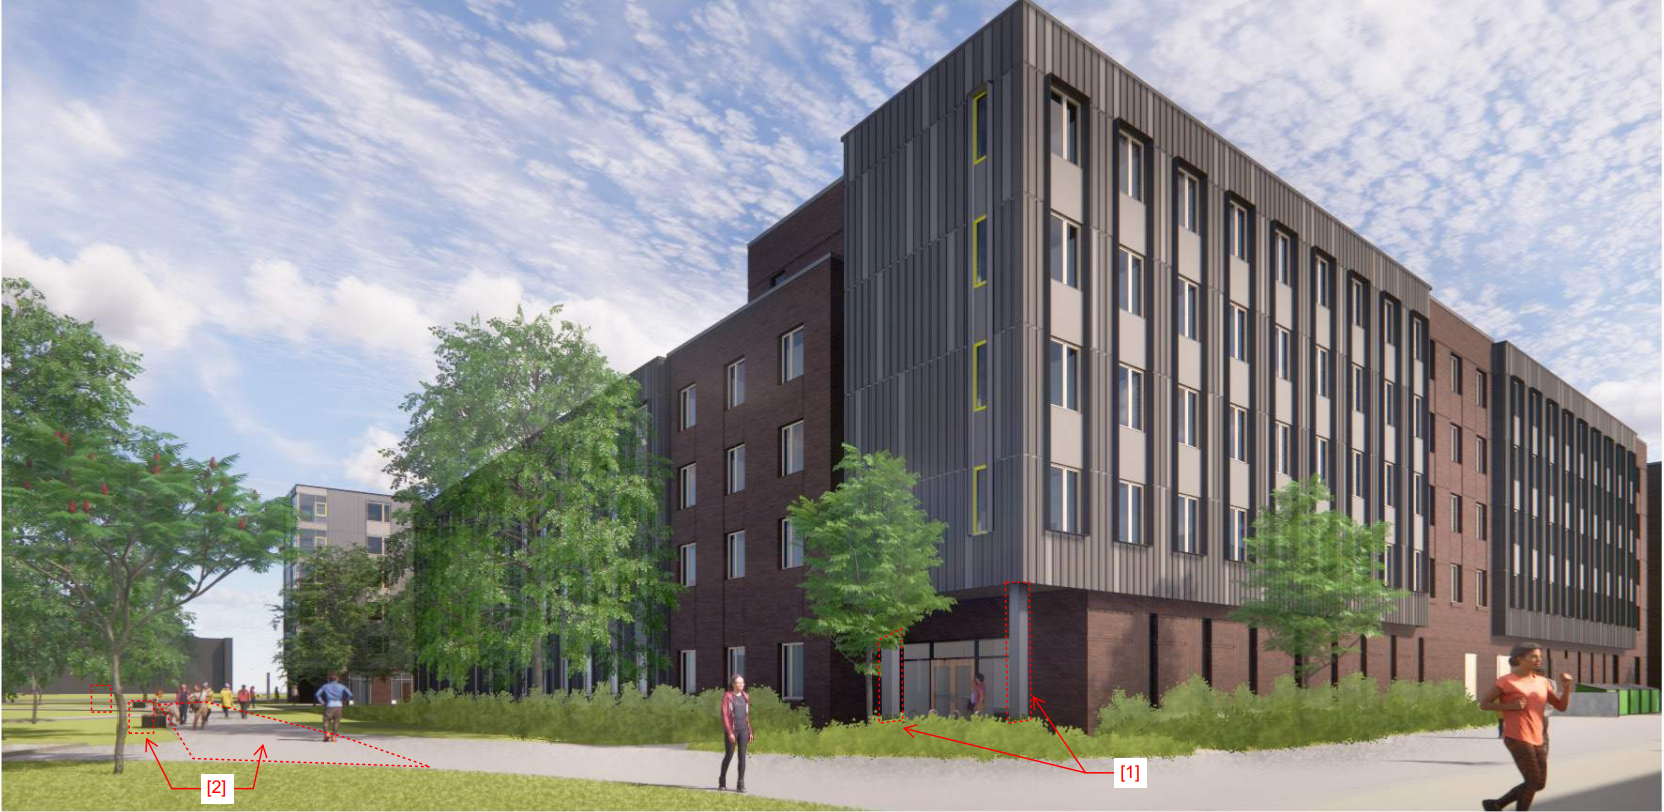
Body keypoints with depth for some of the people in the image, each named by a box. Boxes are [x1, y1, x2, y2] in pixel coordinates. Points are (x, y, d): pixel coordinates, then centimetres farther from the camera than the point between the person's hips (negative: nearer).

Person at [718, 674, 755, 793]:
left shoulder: (745, 696, 9)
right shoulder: (727, 696, -5)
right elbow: (724, 715, -9)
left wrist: (750, 731, 11)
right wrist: (729, 732, -16)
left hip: (743, 730, 4)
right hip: (731, 730, -4)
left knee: (742, 756, -2)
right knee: (728, 756, 4)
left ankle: (741, 784, 0)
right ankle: (722, 781, 24)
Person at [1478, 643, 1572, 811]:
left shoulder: (1542, 682, 12)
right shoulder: (1506, 681, -7)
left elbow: (1561, 706, 10)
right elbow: (1483, 703, -4)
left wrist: (1566, 686, -5)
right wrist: (1510, 706, -16)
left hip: (1537, 740, 7)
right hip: (1517, 738, -7)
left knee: (1539, 784, 10)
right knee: (1533, 782, -7)